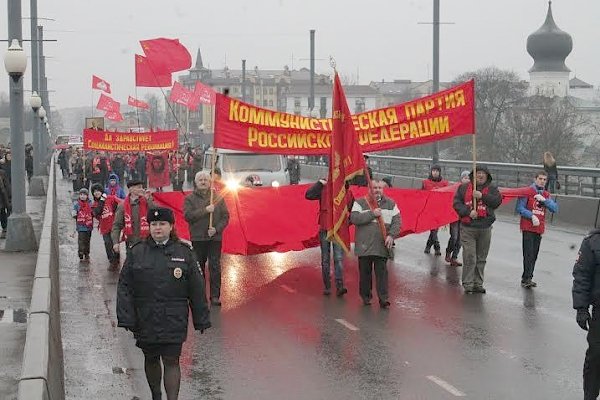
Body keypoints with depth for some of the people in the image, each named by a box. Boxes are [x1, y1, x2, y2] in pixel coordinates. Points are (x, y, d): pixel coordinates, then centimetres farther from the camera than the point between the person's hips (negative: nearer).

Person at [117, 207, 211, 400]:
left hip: (174, 321, -2)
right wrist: (126, 318, -8)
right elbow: (125, 287, -1)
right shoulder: (137, 252, 0)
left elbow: (196, 289, 3)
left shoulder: (184, 253, 0)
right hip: (145, 319, 2)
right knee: (151, 359, 15)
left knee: (171, 361, -4)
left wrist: (201, 319, 3)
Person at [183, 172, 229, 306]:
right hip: (197, 238, 0)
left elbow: (225, 216, 5)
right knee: (198, 267, 6)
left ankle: (215, 296, 1)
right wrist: (205, 210, -17)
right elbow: (187, 215, -10)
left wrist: (217, 229, -11)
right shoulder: (190, 198, 4)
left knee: (215, 267, -2)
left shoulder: (218, 197, 7)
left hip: (215, 238, 0)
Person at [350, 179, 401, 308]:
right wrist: (372, 214, -18)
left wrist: (391, 235, -11)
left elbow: (397, 221, 5)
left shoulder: (391, 204, 9)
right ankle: (365, 296, 22)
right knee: (365, 272, 8)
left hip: (382, 246, 1)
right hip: (364, 246, -1)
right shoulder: (360, 203, 2)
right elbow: (354, 218, -13)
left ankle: (384, 298, -1)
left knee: (382, 272, -3)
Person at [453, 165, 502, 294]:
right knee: (469, 257, -7)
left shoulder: (491, 188, 8)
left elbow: (497, 201, -8)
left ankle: (478, 284, 18)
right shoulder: (464, 187, 6)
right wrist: (468, 212, -14)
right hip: (467, 228, -2)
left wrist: (482, 196, -16)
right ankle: (468, 284, -1)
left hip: (485, 228, 2)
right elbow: (457, 203, 0)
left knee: (481, 258, 9)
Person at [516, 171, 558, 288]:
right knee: (528, 254, -11)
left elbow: (555, 208, 2)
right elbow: (520, 208, -8)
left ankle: (527, 278, 11)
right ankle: (526, 278, -11)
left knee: (534, 254, 6)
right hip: (528, 228, -6)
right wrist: (532, 216, -17)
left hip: (540, 229, 6)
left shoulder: (546, 195, 13)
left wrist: (544, 200, -11)